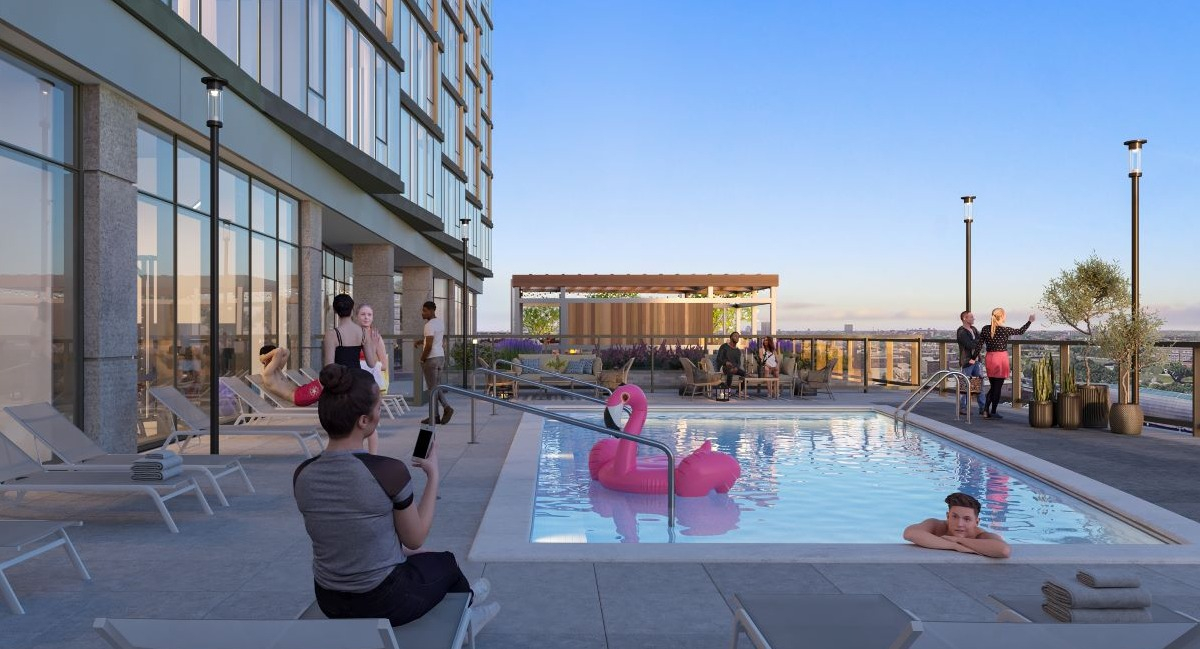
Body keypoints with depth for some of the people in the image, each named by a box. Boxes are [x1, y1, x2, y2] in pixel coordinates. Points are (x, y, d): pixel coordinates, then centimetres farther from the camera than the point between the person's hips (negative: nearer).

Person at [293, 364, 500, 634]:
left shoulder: (303, 475, -10)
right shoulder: (388, 471, -27)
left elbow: (345, 534, 5)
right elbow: (415, 539, -12)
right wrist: (433, 475, -2)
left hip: (330, 602, 5)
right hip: (383, 602, -5)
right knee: (446, 561, 27)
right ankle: (465, 603, 61)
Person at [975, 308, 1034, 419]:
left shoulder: (985, 329, 0)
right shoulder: (1005, 330, -9)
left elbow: (979, 345, 0)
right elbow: (1020, 331, 6)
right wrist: (1030, 321, 19)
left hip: (989, 358, 4)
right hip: (1001, 358, -4)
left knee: (993, 386, 15)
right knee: (998, 387, 3)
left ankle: (986, 410, 6)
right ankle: (993, 412, 5)